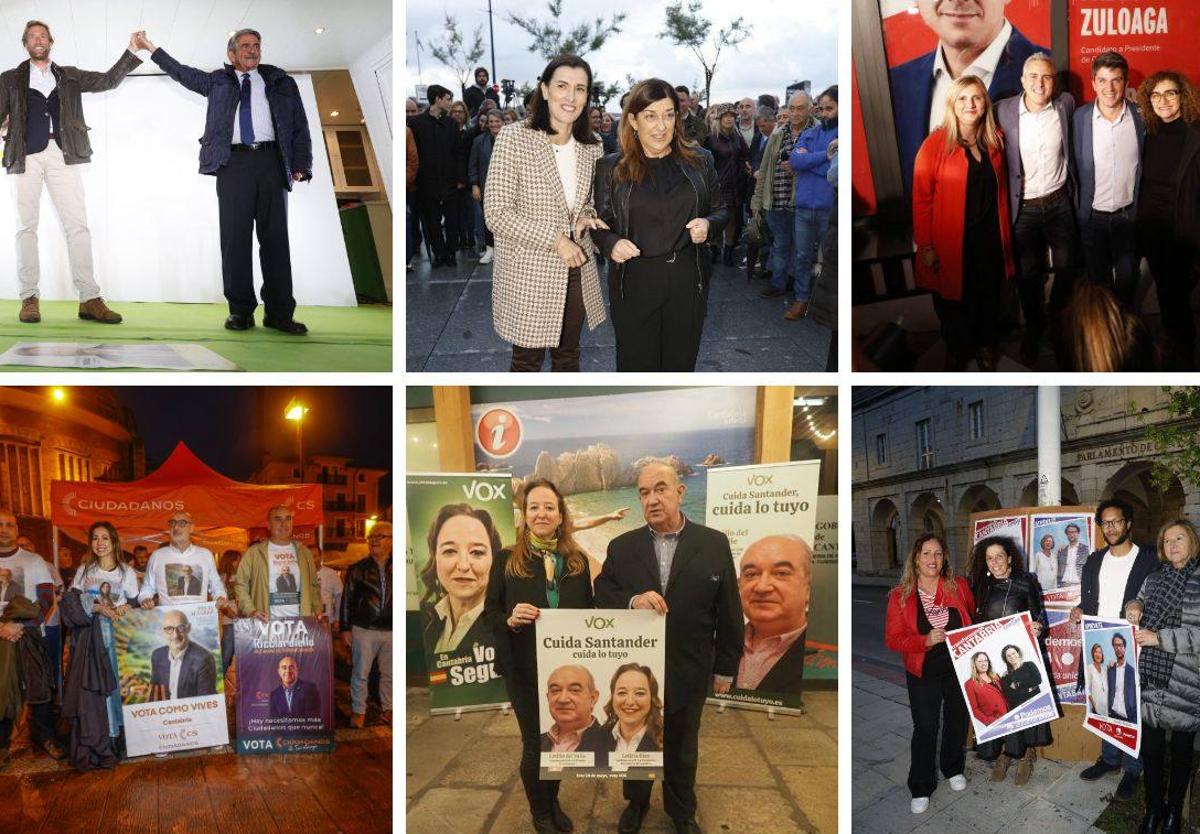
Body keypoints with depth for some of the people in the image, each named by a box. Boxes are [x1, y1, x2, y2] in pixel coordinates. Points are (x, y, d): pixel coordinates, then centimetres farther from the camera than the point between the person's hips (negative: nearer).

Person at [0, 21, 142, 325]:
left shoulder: (69, 76, 21)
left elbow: (109, 80, 15)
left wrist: (132, 52, 7)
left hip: (61, 155, 0)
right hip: (26, 155, 0)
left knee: (77, 225, -9)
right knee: (26, 226, -3)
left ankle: (89, 299, -12)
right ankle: (29, 299, -3)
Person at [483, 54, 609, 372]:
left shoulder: (591, 146, 2)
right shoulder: (513, 138, -14)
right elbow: (497, 214, -16)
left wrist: (586, 216, -6)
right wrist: (555, 239, -20)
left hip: (577, 271, 5)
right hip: (529, 274, -5)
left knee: (568, 356, 18)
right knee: (527, 360, 9)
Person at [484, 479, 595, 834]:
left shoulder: (578, 561, 0)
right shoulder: (506, 560, -7)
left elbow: (590, 613, 6)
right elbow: (489, 613, -5)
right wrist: (510, 619, -26)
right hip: (525, 670, -3)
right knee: (535, 743, 8)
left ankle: (553, 802, 40)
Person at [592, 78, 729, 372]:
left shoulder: (699, 161, 5)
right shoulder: (612, 168, 1)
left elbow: (721, 210, 12)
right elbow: (600, 224, 5)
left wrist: (709, 225, -10)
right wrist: (611, 244, -16)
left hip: (688, 282, 2)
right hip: (634, 284, -2)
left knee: (680, 365, 11)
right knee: (637, 367, 4)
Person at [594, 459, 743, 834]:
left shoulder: (714, 544, -8)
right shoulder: (621, 547, -4)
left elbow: (729, 612, -4)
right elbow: (601, 598, -5)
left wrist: (725, 667, -1)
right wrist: (631, 602, -25)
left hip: (687, 672, -1)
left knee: (682, 748, 18)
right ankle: (636, 802, 42)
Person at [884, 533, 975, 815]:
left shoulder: (959, 586, -4)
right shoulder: (900, 596, -8)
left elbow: (974, 619, 11)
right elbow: (892, 639, -9)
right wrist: (926, 640, -22)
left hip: (959, 668, 2)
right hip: (923, 673, -2)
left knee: (957, 721, 17)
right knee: (925, 728, 0)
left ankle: (953, 769, 42)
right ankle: (921, 788, 15)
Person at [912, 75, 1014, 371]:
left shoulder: (995, 141, 3)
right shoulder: (936, 144, -14)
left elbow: (1000, 190, 10)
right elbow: (921, 197, -13)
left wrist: (1005, 235, 7)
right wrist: (925, 245, -14)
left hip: (989, 239, 4)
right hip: (951, 242, -4)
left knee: (989, 296, 17)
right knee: (953, 299, 12)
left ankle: (985, 345, 42)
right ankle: (956, 350, 37)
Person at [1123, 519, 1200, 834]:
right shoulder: (1154, 579, 9)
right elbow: (1140, 603, 24)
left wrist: (1160, 637, -16)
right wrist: (1133, 606, 1)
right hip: (1151, 678, 4)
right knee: (1151, 746, 8)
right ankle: (1154, 807, 23)